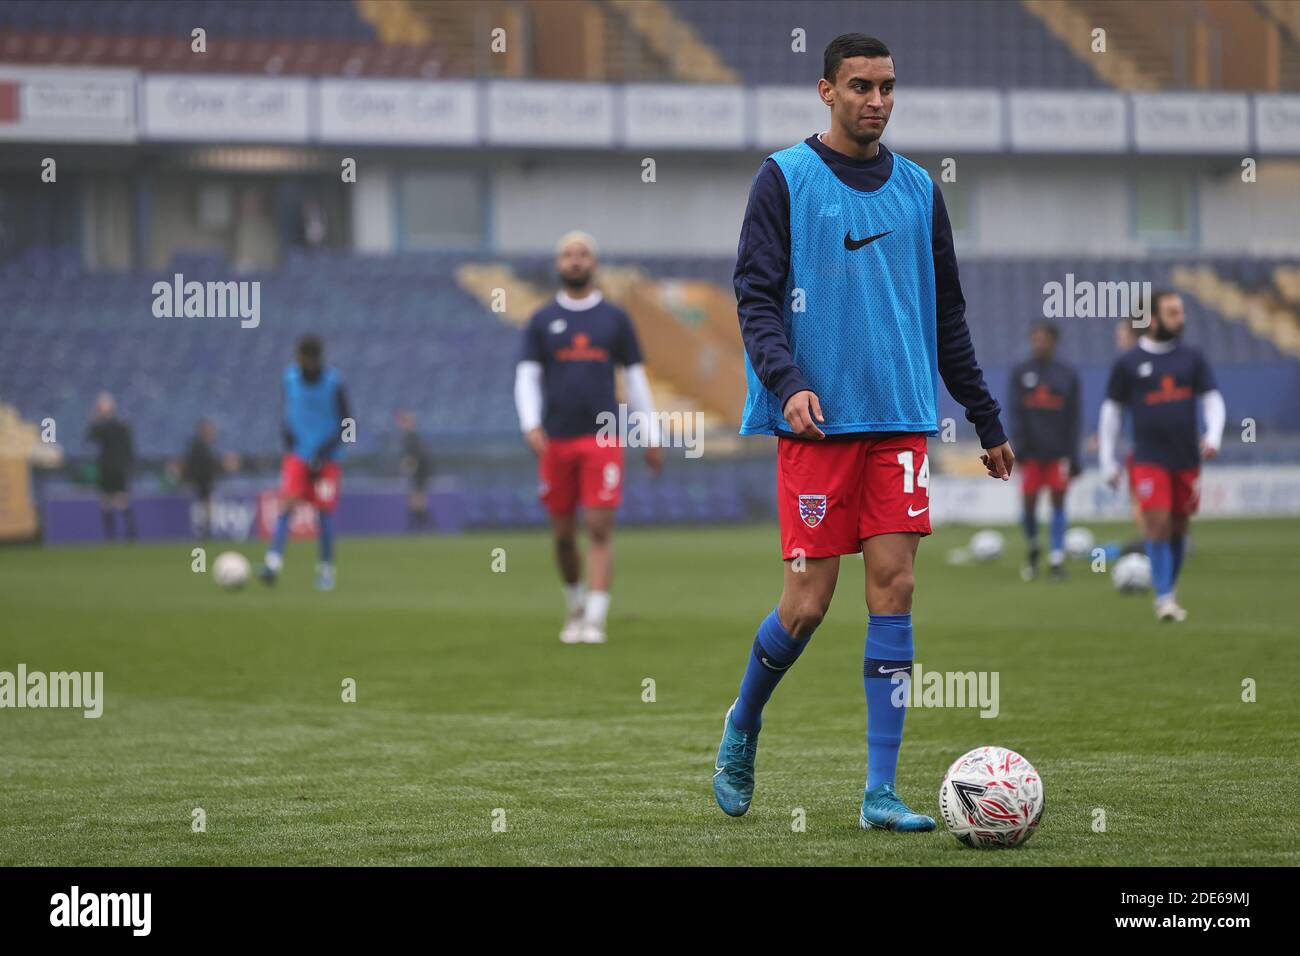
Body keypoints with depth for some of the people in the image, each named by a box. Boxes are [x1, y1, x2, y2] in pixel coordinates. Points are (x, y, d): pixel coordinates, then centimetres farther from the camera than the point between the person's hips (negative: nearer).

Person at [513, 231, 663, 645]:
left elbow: (635, 378, 11)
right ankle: (575, 606, 29)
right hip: (556, 440, 1)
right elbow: (526, 378, 3)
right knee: (563, 534, 6)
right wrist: (531, 425, -15)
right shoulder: (542, 321, 8)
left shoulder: (615, 319, 8)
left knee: (600, 529, -11)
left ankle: (595, 621, -14)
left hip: (602, 437, -1)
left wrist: (652, 438, 8)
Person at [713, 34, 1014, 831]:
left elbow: (947, 313, 20)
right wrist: (787, 382, -21)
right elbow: (756, 296, -5)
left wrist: (987, 420, 18)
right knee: (809, 602, -5)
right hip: (816, 422, -4)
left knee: (894, 591, -5)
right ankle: (743, 726, 24)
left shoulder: (918, 189, 14)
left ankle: (882, 791, -2)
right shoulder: (786, 179, 1)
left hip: (900, 421, 4)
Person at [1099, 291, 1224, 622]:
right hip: (1149, 460, -3)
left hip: (1187, 459, 3)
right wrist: (1107, 461, 4)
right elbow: (1111, 411, 7)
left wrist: (1213, 436, -14)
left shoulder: (1192, 358, 8)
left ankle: (1169, 592, 25)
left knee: (1179, 529, 10)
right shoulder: (1127, 364, 1)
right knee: (1158, 526, -13)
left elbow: (1213, 400, 5)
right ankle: (1163, 599, -11)